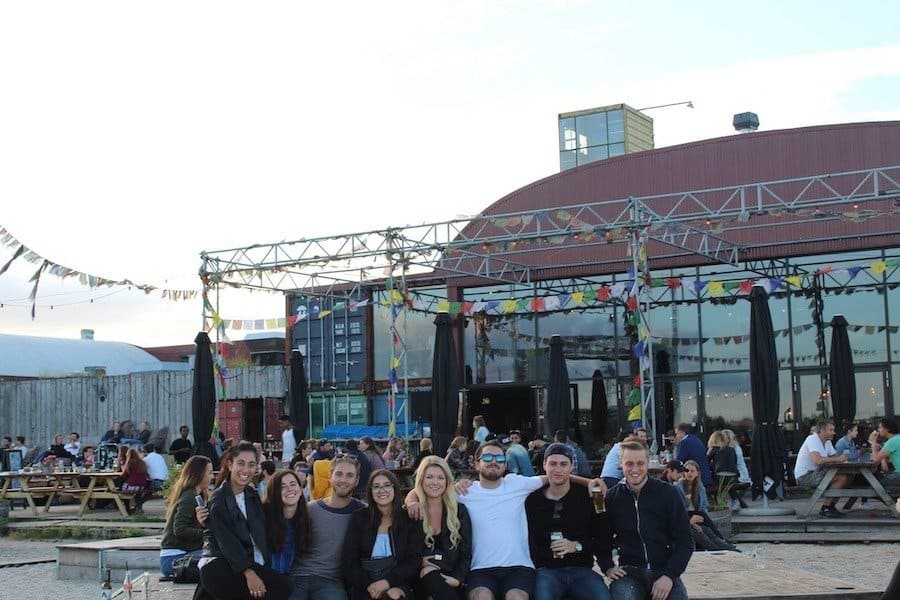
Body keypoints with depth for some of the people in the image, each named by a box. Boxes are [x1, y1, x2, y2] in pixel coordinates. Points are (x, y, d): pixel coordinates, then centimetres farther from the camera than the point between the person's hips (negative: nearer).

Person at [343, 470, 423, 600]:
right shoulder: (359, 518, 7)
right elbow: (348, 559, 1)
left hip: (398, 583, -1)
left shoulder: (410, 519, 7)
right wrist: (369, 585, -14)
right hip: (363, 588, 1)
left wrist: (388, 582, -15)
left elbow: (414, 560, 0)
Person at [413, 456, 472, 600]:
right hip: (424, 577, 0)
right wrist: (420, 561, -10)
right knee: (432, 577, -35)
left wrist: (458, 578, -11)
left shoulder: (459, 510, 8)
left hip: (452, 575, 0)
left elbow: (466, 553, 5)